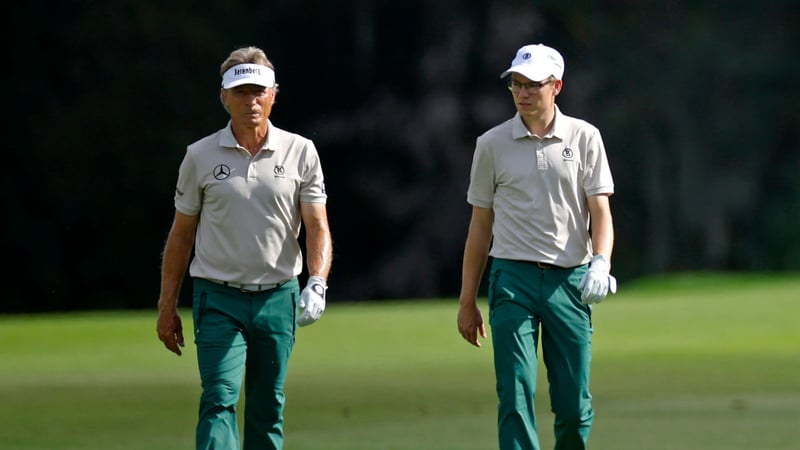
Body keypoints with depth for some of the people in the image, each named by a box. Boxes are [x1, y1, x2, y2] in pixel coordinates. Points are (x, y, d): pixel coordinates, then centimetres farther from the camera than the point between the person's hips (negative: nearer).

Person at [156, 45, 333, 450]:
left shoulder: (300, 152, 2)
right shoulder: (200, 156, 1)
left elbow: (317, 227, 0)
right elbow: (181, 234, 7)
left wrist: (318, 284, -17)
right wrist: (167, 306, 6)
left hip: (279, 296, 2)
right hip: (219, 298, -2)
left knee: (267, 410, 7)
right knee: (218, 401, -15)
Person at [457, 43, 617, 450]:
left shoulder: (584, 137, 5)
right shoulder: (492, 144, 6)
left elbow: (600, 211, 2)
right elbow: (481, 225, 11)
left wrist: (601, 263, -18)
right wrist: (467, 300, 10)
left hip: (570, 279, 0)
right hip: (513, 278, 0)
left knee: (575, 405, 0)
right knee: (516, 395, -11)